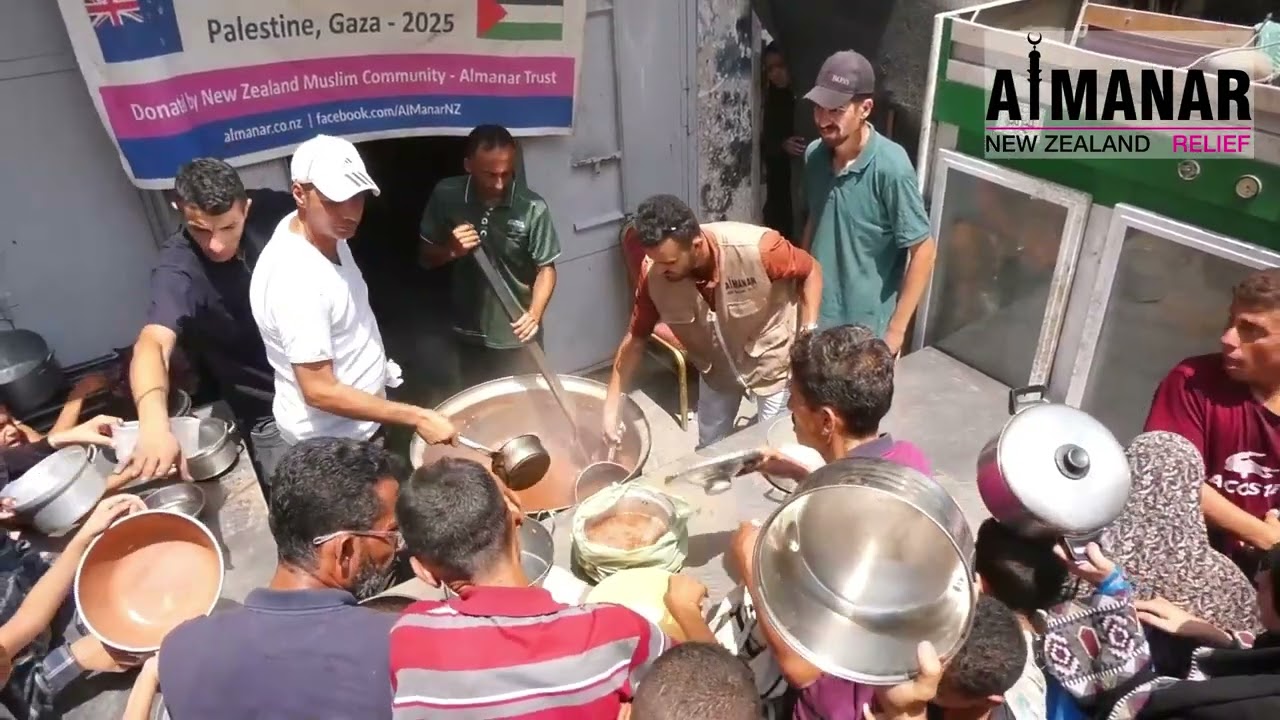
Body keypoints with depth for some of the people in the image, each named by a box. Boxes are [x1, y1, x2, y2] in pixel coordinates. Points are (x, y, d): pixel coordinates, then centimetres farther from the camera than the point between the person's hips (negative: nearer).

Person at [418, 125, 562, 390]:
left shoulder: (532, 208, -17)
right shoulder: (446, 195, -9)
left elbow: (546, 268, -9)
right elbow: (427, 257, 2)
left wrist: (534, 314, -26)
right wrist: (452, 251, -20)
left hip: (517, 335, -2)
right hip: (470, 333, 3)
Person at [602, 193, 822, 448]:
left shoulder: (756, 249, -36)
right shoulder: (653, 273, -26)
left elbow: (811, 271, -16)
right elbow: (636, 338, -13)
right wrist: (611, 406, -15)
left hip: (771, 359, -3)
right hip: (716, 367, 3)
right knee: (709, 448, 19)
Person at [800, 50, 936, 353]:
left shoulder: (890, 168, -23)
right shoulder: (815, 155, -4)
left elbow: (924, 250, -18)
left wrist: (897, 328, -16)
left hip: (867, 325, -6)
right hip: (818, 313, 6)